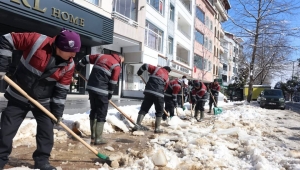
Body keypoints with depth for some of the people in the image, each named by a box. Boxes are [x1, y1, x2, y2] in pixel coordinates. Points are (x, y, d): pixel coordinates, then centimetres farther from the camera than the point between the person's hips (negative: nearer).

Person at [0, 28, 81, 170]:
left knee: (47, 130, 2)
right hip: (19, 97, -2)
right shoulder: (37, 41, -23)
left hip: (43, 101, 2)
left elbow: (62, 89, -5)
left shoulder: (69, 66, -12)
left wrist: (58, 111, -5)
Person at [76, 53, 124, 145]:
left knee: (93, 111, 16)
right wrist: (110, 94, 7)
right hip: (101, 91, -7)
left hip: (91, 87, 7)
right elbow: (113, 82, -5)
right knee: (101, 114, 2)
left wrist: (78, 66, 35)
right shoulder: (117, 66, -3)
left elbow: (87, 58, 21)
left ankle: (93, 137, 22)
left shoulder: (101, 56, 15)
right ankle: (98, 138, 2)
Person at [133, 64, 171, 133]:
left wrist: (139, 72, 24)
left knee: (144, 109, 9)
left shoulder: (156, 69, 16)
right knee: (159, 112, 13)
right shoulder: (167, 77, 18)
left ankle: (138, 125, 3)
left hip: (149, 92, 1)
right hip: (158, 94, -1)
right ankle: (157, 128, 10)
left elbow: (145, 66, 9)